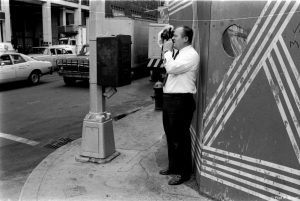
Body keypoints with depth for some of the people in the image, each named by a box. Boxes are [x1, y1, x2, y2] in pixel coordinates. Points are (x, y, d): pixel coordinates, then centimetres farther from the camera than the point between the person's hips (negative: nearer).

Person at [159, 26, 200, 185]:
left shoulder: (191, 55, -12)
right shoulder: (179, 54, 18)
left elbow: (171, 68, -23)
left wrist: (167, 51, -11)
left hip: (181, 101, -10)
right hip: (169, 99, 10)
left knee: (180, 138, 0)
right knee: (170, 136, 18)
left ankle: (183, 172, 15)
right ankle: (173, 166, 35)